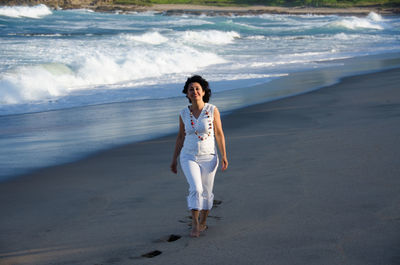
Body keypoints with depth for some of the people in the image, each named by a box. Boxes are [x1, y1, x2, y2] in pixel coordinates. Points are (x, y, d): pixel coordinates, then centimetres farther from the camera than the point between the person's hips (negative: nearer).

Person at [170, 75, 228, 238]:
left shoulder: (212, 110, -7)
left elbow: (219, 134, -4)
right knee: (195, 189, -19)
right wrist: (174, 159, 10)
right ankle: (194, 223, -7)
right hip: (189, 157, 0)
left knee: (206, 192, 10)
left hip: (208, 157, 0)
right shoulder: (184, 114, -2)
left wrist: (224, 156, -10)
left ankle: (203, 222, 31)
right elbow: (180, 136, 9)